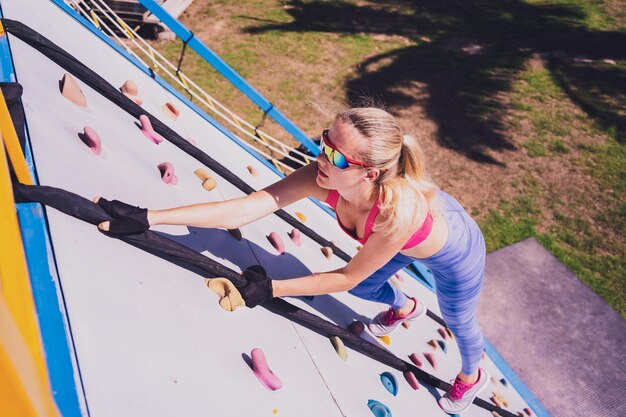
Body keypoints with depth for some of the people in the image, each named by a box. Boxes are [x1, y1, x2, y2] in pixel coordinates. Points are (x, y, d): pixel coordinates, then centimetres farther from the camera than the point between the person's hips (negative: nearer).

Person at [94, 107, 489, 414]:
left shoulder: (397, 210, -48)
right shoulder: (325, 178, -35)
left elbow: (347, 277, -32)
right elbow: (245, 207, -41)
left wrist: (271, 289, -32)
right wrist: (147, 217, -46)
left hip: (456, 251, -4)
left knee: (459, 323, 22)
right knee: (365, 287, 24)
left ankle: (472, 376, 60)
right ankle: (405, 307, 62)